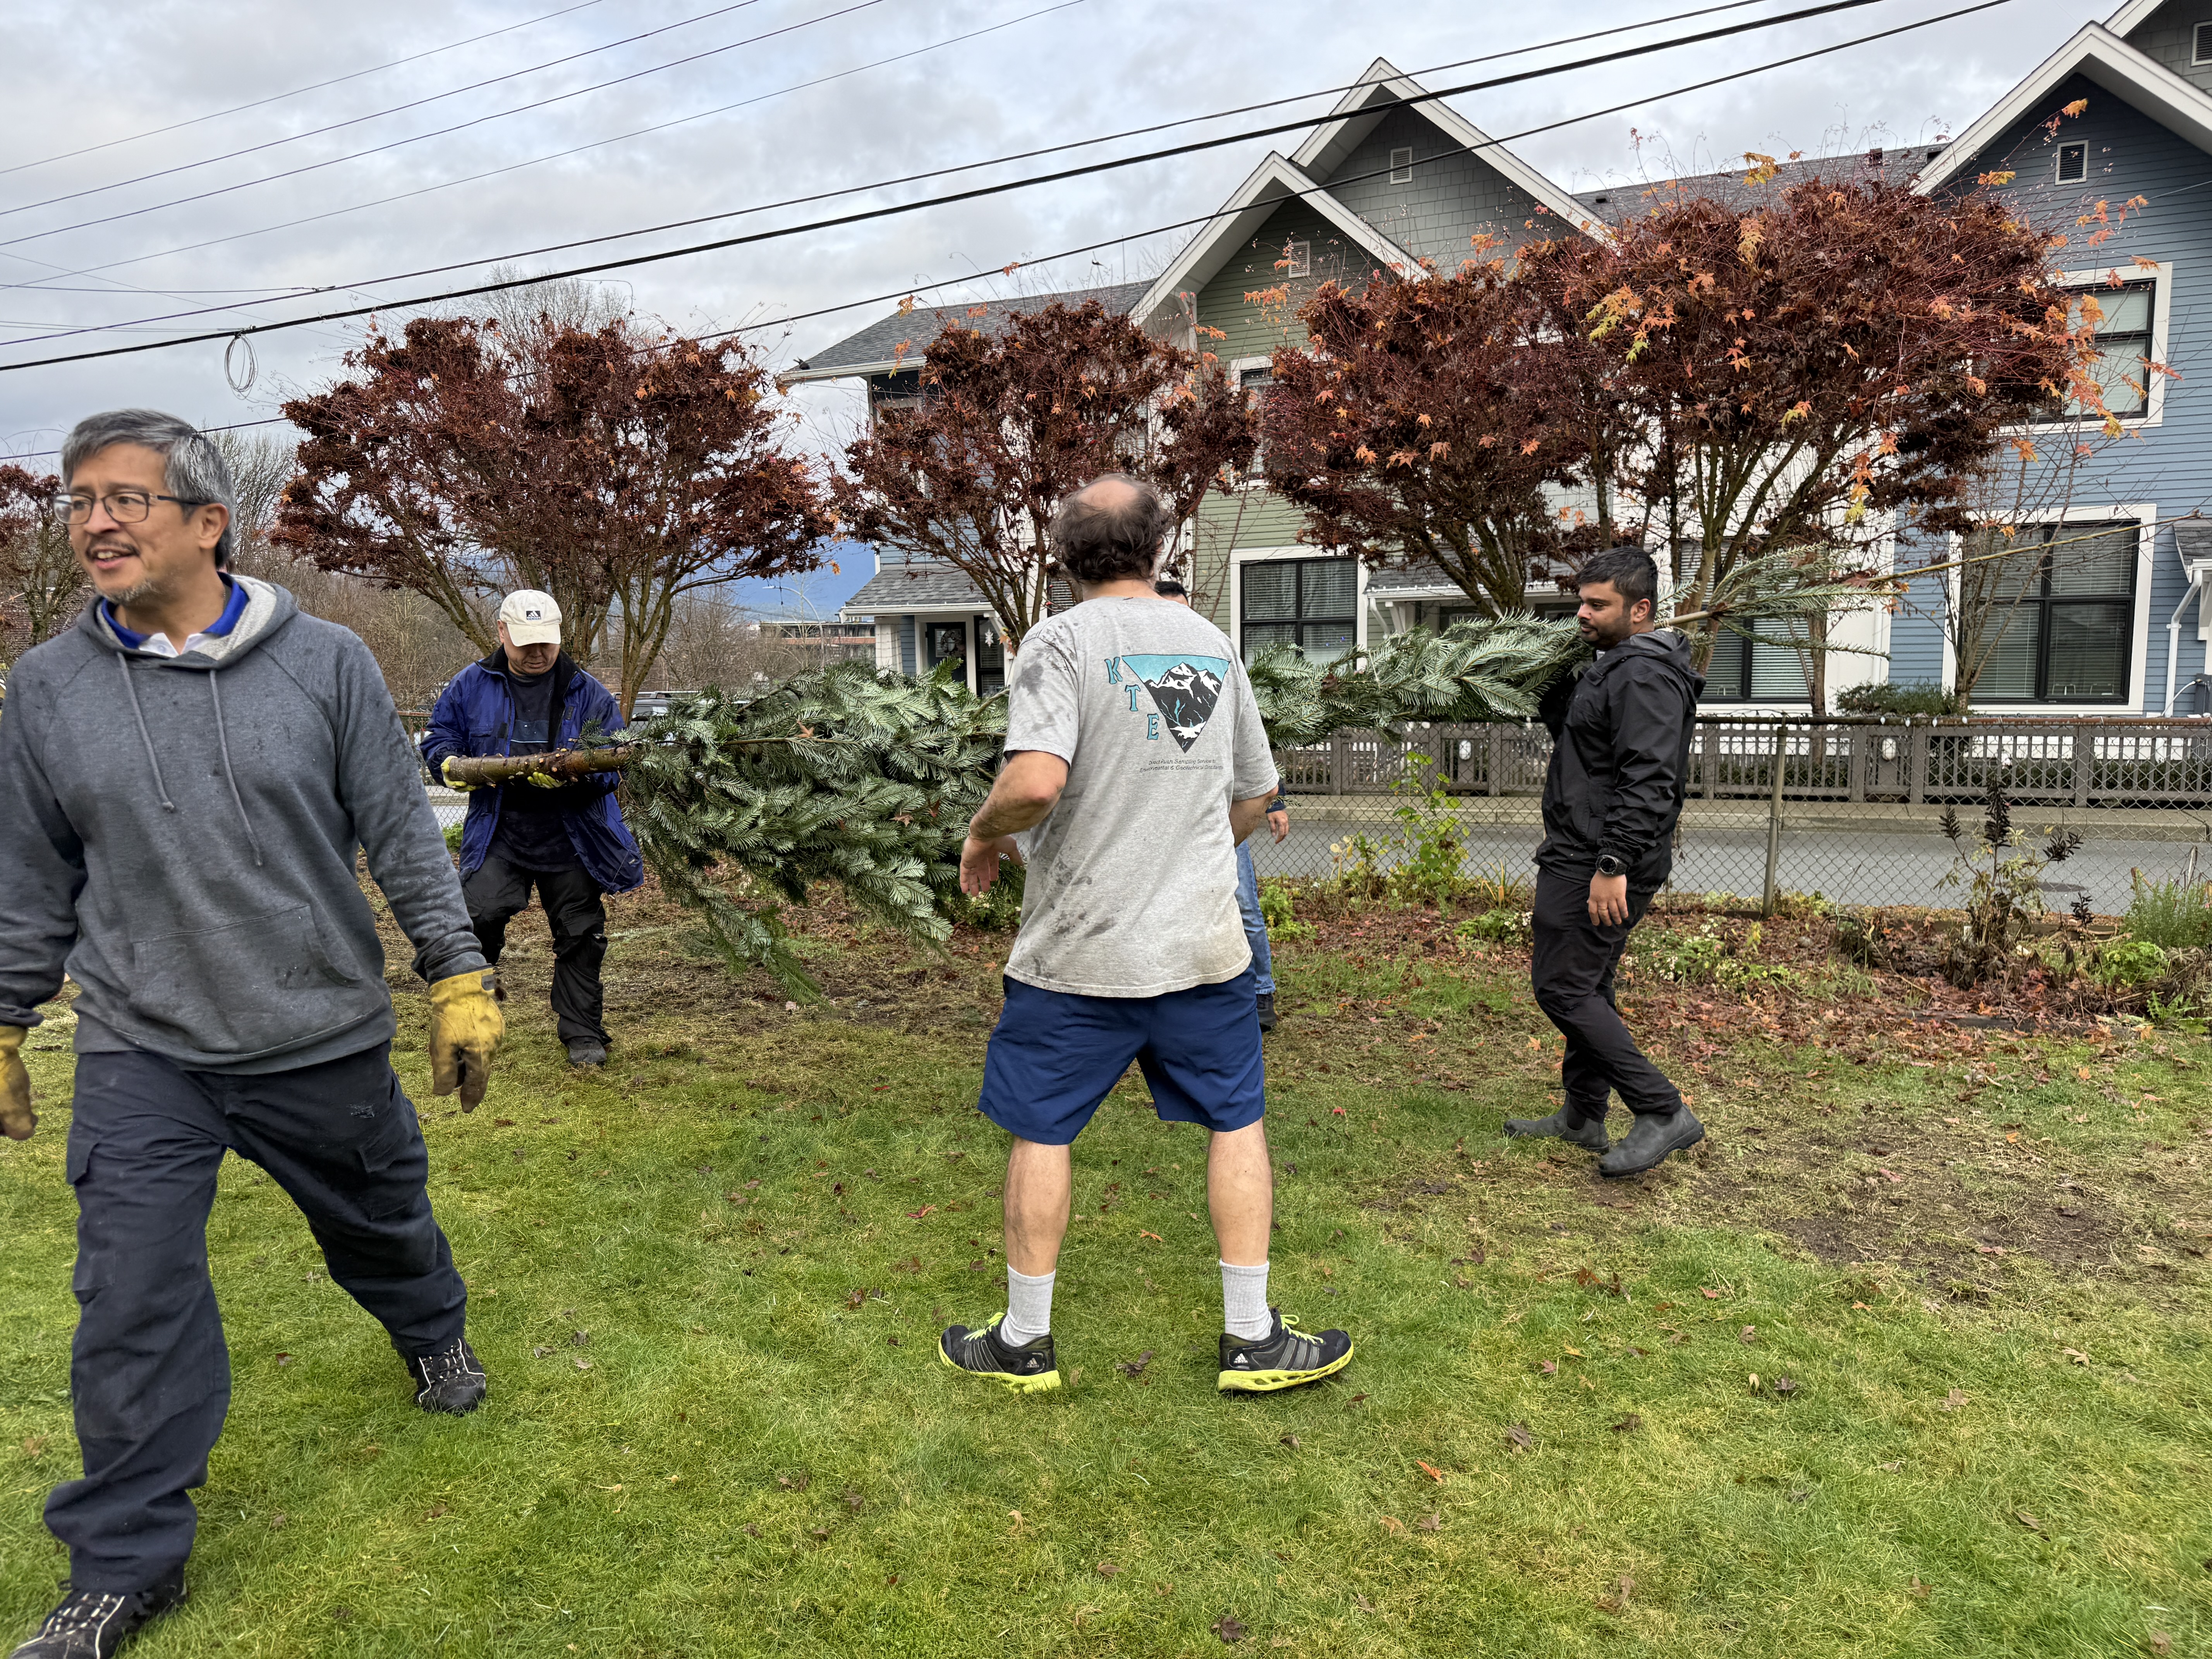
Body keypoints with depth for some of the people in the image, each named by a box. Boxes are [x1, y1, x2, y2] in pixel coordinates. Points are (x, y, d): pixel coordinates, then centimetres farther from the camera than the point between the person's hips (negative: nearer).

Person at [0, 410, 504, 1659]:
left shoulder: (326, 662, -8)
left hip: (327, 1039, -1)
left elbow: (404, 834, -4)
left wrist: (459, 979, -5)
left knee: (383, 1225, 18)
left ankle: (435, 1334, 50)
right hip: (142, 1055, 1)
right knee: (133, 1307, 0)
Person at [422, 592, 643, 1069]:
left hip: (571, 841, 0)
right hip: (498, 837, 0)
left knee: (580, 936, 5)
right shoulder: (471, 686, 5)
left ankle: (583, 1034, 21)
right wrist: (451, 764, -10)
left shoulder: (588, 693, 1)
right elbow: (438, 736, 14)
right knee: (478, 913, -20)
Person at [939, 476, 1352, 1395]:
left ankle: (1024, 1342, 24)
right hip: (1203, 941, 4)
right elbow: (1254, 796, 14)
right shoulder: (1214, 644, 7)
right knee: (1238, 1121, 15)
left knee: (1041, 1131, 10)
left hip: (1077, 948, -3)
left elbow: (1037, 780, -25)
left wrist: (983, 835, -5)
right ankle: (1252, 1338, 23)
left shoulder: (1063, 640, -10)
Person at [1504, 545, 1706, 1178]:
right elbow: (1565, 730, 28)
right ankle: (1584, 1114, 29)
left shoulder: (1644, 676, -17)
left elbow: (1647, 781, -26)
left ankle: (1664, 1113, -4)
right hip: (1584, 860, 11)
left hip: (1601, 867, -11)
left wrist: (1614, 864, -29)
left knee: (1562, 988, -9)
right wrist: (1560, 685, 13)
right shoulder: (1614, 667, 17)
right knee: (1586, 986, 17)